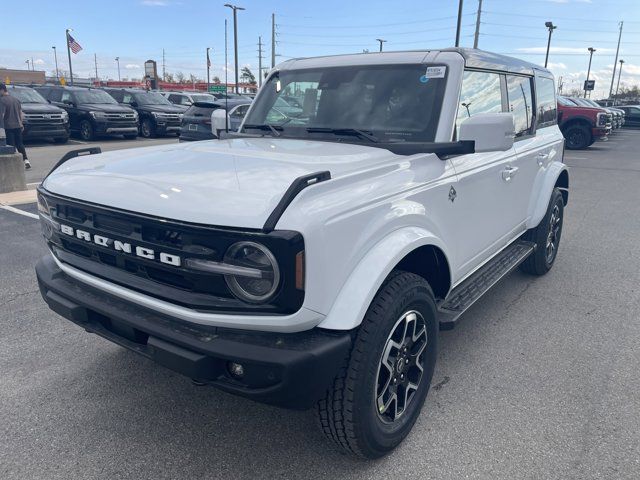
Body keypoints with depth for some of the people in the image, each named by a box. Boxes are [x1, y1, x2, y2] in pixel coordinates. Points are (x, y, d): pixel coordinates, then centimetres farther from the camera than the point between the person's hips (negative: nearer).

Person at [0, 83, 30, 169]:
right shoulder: (16, 99, 10)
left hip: (8, 126, -6)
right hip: (18, 125, 6)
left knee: (11, 145, -1)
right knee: (20, 144, 12)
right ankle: (26, 160, 2)